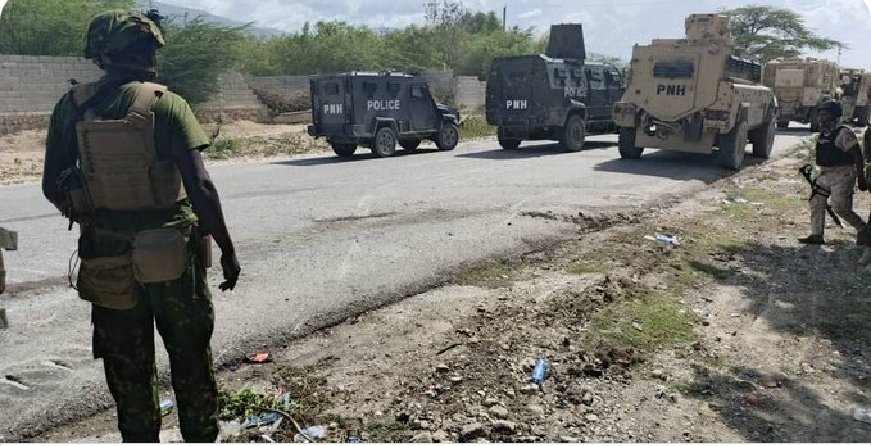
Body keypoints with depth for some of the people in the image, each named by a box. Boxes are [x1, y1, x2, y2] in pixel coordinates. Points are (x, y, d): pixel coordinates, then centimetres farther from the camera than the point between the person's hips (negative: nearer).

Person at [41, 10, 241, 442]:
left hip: (107, 259, 3)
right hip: (171, 254, -3)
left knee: (127, 368, 17)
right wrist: (227, 250, -10)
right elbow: (201, 187, -18)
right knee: (191, 358, 15)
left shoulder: (72, 107, -1)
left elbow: (52, 186, 4)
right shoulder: (166, 104, -12)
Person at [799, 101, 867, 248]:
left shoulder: (844, 133, -14)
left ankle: (863, 229, 15)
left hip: (842, 175, -8)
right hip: (824, 175, 8)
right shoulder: (823, 134, 10)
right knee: (816, 203, 2)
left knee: (840, 208, -7)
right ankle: (817, 236, 6)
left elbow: (857, 156, -14)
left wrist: (861, 178, -16)